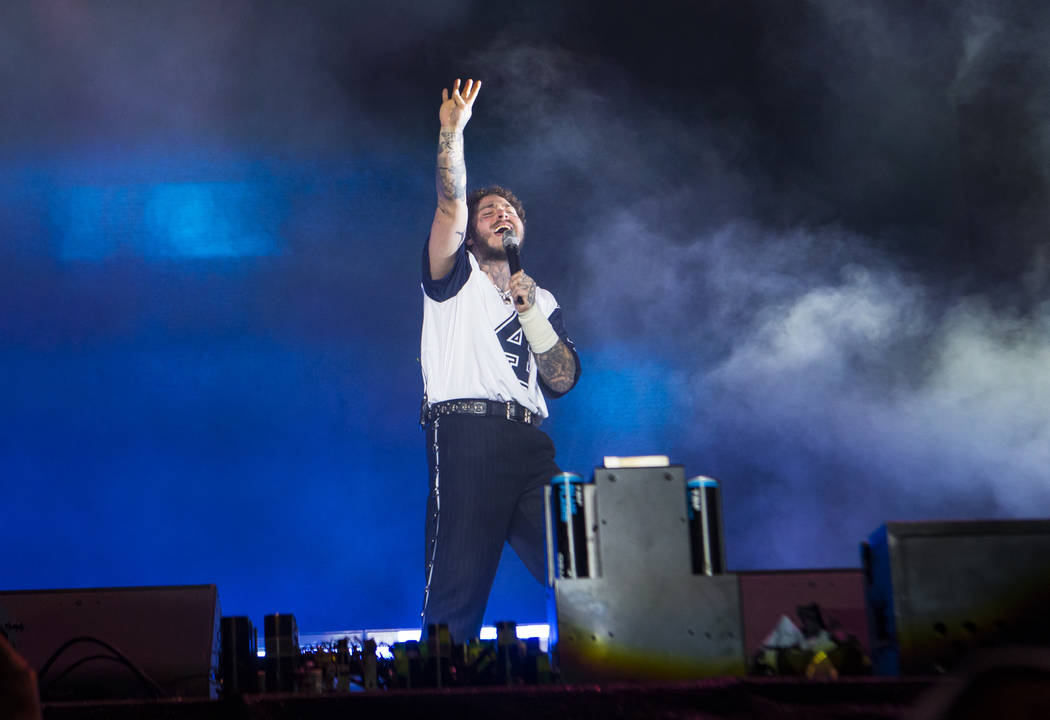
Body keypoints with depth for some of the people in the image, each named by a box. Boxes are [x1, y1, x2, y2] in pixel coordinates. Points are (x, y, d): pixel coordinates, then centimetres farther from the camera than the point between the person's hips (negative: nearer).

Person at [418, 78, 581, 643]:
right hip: (466, 432, -4)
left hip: (530, 444, 5)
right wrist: (451, 130, -8)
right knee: (457, 586, -13)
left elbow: (563, 379, 14)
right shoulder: (455, 278, 17)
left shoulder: (543, 302, 27)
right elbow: (450, 207, -1)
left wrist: (530, 310, 5)